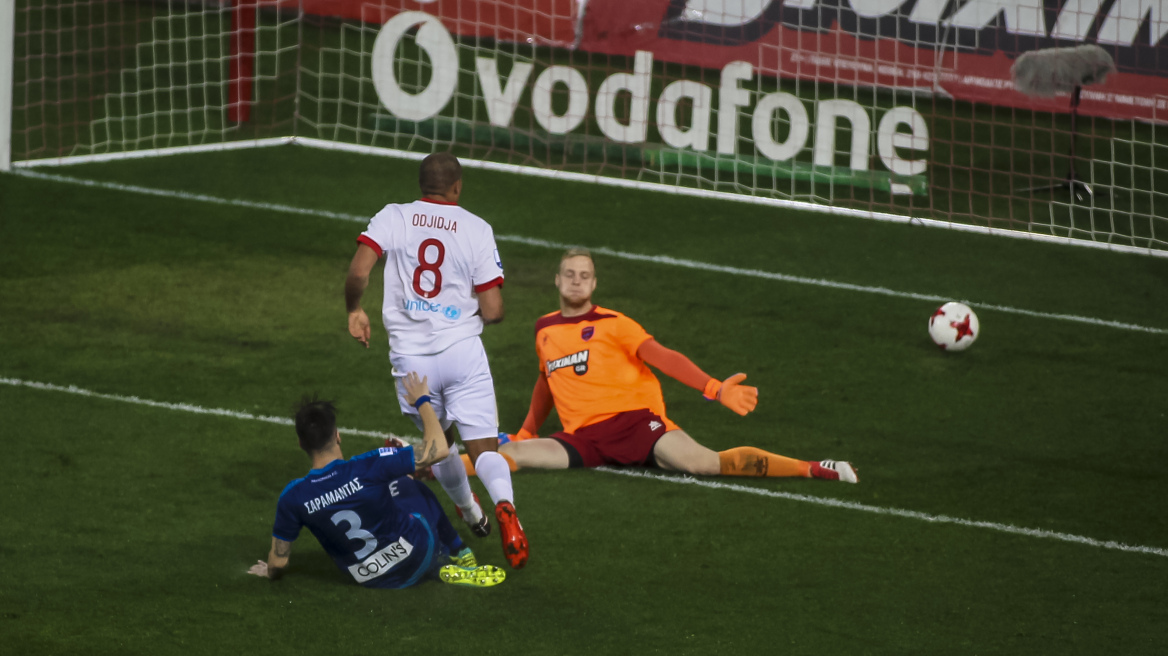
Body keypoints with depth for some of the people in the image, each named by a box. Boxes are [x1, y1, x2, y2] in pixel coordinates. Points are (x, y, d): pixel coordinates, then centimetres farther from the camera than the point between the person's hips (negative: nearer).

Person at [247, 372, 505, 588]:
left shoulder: (293, 498, -22)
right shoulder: (367, 468, -31)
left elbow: (278, 561, -9)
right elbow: (437, 449, -23)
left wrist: (271, 572, 15)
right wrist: (422, 401, -8)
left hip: (371, 579, 2)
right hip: (418, 556, -2)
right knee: (410, 486, 30)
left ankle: (442, 567, 25)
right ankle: (459, 555, 37)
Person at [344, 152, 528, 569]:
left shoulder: (392, 218, 2)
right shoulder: (477, 230, 0)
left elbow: (358, 271, -12)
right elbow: (493, 311, -3)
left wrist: (354, 310, 8)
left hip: (411, 356, 2)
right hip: (462, 348, -2)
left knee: (439, 441, 26)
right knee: (484, 447, -2)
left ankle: (470, 513, 40)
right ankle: (504, 506, -30)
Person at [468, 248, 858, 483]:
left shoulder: (612, 324, 5)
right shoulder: (545, 330, 19)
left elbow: (660, 356, -6)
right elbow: (547, 381, 36)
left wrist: (714, 388, -19)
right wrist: (526, 432, 44)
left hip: (633, 419, -5)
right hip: (582, 438, 5)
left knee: (702, 462, -25)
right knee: (512, 454, -21)